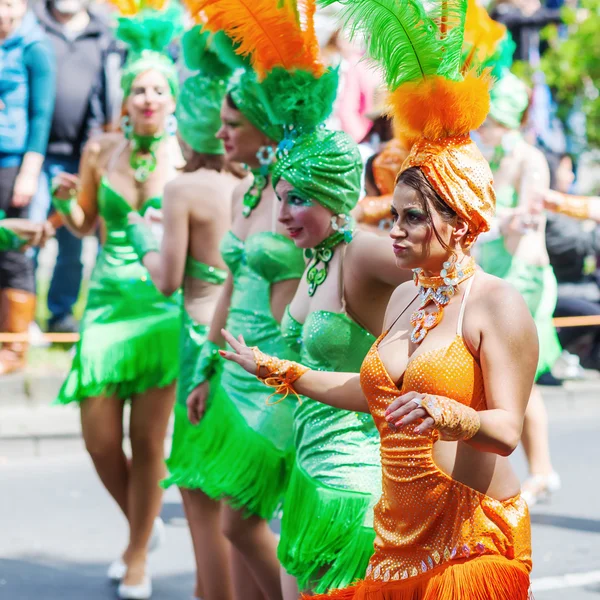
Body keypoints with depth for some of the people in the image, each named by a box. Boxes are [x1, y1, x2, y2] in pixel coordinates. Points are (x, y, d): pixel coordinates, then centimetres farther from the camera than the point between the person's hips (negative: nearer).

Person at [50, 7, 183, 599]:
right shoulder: (100, 150, 2)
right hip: (108, 301, 3)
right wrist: (65, 201, -6)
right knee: (99, 439, 2)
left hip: (164, 305, -3)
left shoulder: (187, 157, -6)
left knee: (148, 439, 0)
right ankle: (141, 524, 33)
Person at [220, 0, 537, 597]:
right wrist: (276, 369, 27)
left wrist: (447, 414, -38)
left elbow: (507, 430, -19)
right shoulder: (404, 298, 12)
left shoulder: (497, 304, -11)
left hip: (471, 542, -7)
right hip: (399, 536, 7)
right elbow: (375, 392, 24)